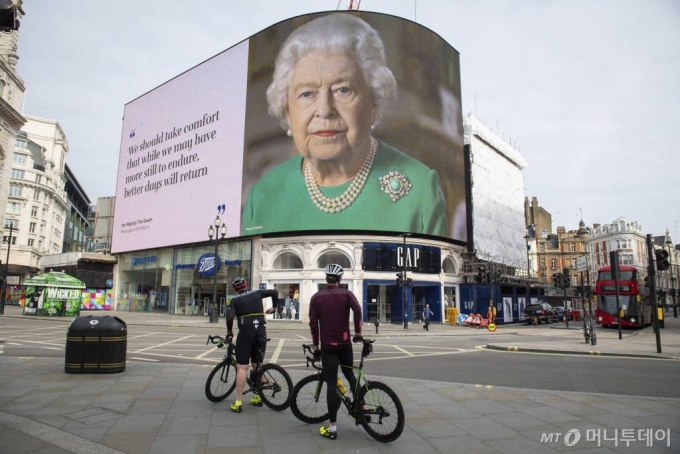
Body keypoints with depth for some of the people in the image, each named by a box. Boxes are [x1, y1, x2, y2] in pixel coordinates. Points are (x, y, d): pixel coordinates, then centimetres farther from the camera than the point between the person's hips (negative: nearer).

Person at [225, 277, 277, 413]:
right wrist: (274, 307, 28)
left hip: (246, 332, -4)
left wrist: (229, 332, 5)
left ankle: (238, 403, -5)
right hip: (261, 332, 4)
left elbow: (229, 317, -9)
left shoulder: (235, 300, 4)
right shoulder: (257, 293, 13)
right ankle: (259, 397, 23)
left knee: (242, 367, -3)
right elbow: (274, 292, 15)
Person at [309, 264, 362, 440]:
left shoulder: (316, 297, 2)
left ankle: (332, 428, 1)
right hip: (345, 343, 1)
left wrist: (316, 345, 3)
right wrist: (358, 331, -8)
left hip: (327, 345, -1)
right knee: (350, 374, 25)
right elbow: (357, 309, -19)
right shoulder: (346, 294, 0)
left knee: (331, 384, -1)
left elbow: (313, 323, -3)